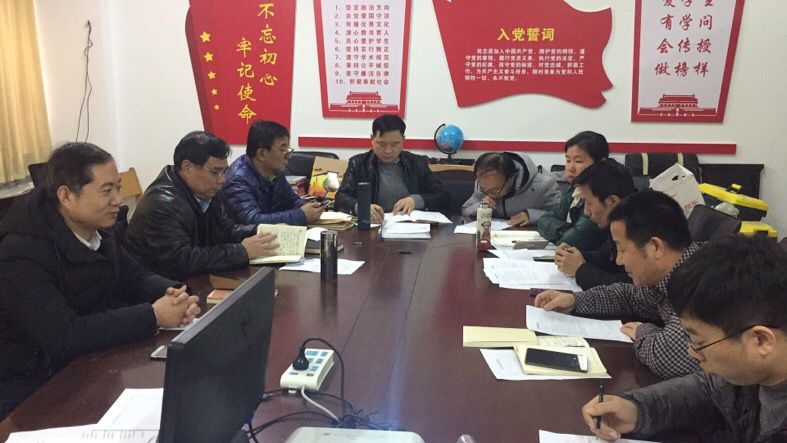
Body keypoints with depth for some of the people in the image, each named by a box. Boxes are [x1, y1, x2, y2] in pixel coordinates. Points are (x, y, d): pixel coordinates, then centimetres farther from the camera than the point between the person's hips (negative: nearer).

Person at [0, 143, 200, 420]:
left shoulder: (95, 229, 0)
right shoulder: (23, 252, -25)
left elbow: (135, 278, 8)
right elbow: (64, 338, -31)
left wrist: (174, 295, -14)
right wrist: (153, 316, -29)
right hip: (31, 390, -7)